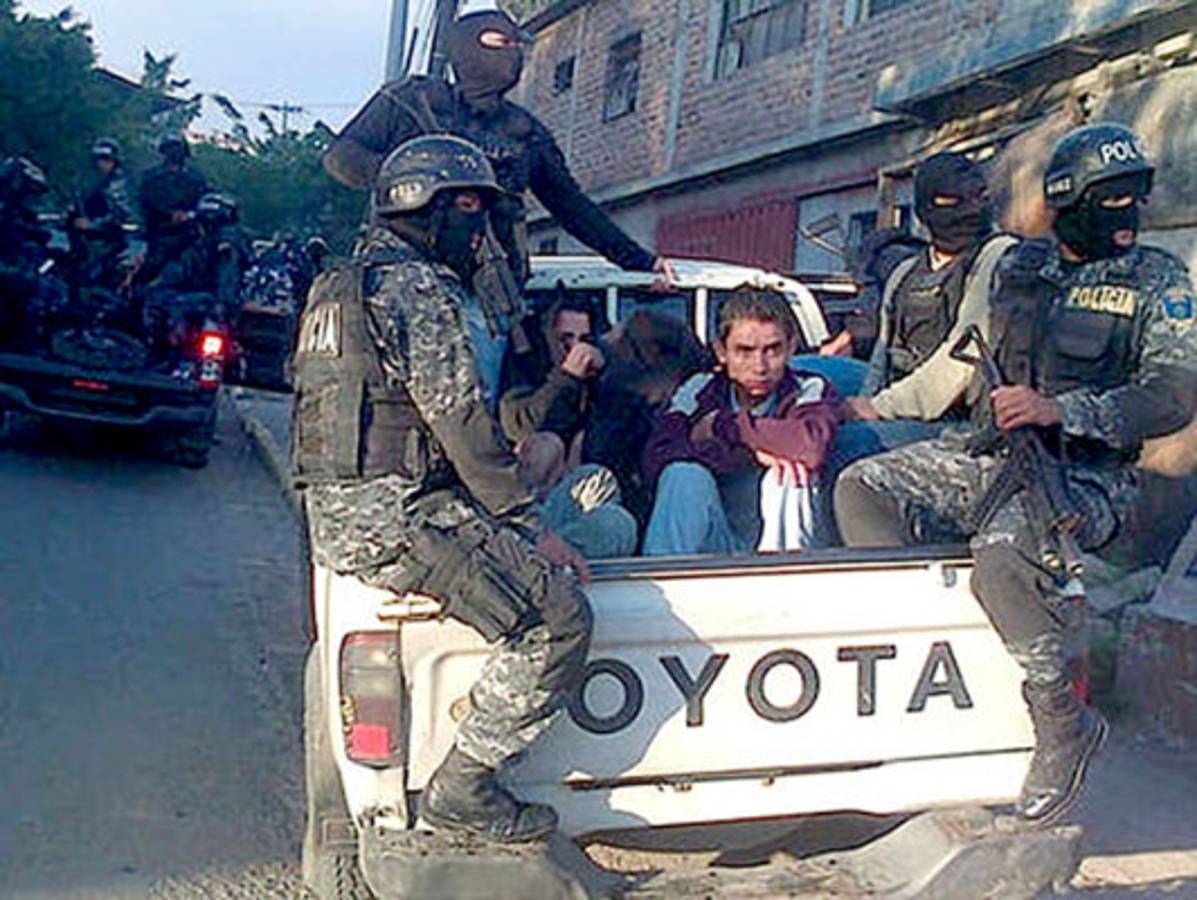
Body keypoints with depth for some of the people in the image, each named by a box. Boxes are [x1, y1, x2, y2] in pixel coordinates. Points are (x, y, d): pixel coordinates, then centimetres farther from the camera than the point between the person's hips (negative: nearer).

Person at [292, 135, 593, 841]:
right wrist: (531, 525, -10)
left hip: (335, 511, 11)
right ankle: (463, 788, -7)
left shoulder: (345, 285, 23)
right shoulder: (421, 289, -10)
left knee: (536, 573, 20)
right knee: (559, 617, -13)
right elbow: (464, 424, -16)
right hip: (393, 516, -11)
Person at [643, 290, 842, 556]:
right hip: (712, 549, 1)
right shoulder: (699, 391, 4)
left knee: (787, 475, -26)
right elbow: (656, 458, -14)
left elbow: (810, 447, -27)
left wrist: (719, 425, -15)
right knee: (685, 476, -23)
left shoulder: (812, 391, -2)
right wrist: (747, 448, -24)